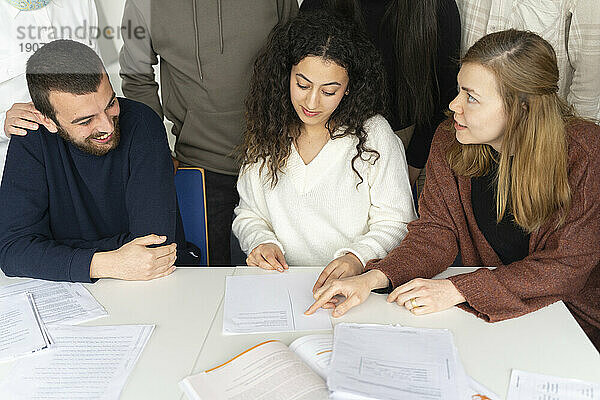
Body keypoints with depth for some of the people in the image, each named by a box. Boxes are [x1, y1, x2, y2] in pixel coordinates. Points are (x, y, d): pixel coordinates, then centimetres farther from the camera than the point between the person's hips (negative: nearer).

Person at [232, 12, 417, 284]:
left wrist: (358, 257, -22)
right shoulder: (267, 132, 4)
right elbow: (249, 215, 11)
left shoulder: (374, 134, -5)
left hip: (357, 283, -2)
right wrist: (261, 241, -10)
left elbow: (395, 223, -4)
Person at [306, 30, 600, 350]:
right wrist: (374, 278, -25)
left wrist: (455, 289, -27)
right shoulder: (449, 141, -8)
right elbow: (436, 231, -5)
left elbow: (568, 264, -19)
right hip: (481, 309, 3)